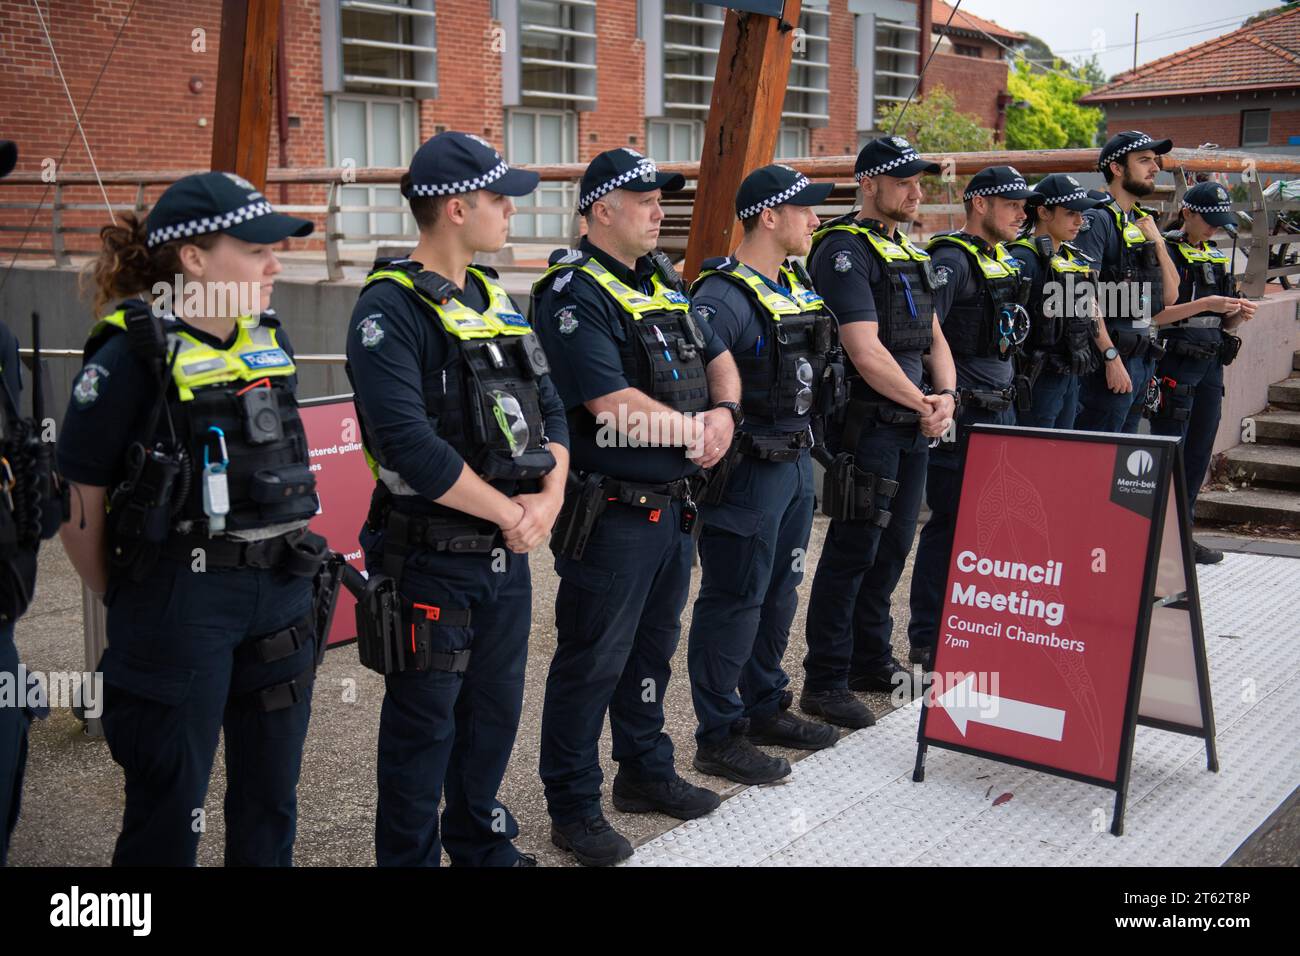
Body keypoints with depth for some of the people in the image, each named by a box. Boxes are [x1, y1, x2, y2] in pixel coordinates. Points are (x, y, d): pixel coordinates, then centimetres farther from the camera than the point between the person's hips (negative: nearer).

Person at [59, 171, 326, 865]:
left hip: (280, 593, 6)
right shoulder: (131, 355, -13)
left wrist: (288, 560, 16)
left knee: (270, 803, 17)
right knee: (169, 815, 7)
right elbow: (78, 510, -9)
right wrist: (128, 602, 3)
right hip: (178, 600, -6)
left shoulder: (269, 341, 7)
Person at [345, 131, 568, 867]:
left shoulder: (494, 297, 10)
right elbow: (410, 445, -25)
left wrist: (550, 496, -8)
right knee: (424, 724, 6)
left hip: (507, 555, 8)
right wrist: (510, 512, -17)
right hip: (431, 559, -7)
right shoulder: (391, 309, -15)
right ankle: (411, 856, 25)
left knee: (496, 709, 19)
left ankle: (481, 845, 38)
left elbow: (548, 407, 10)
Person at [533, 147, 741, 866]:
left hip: (674, 506, 9)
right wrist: (694, 430, -10)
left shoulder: (663, 283, 13)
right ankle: (572, 807, 16)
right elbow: (615, 406, -25)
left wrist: (723, 413, -2)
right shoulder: (575, 294, -16)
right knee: (592, 661, 2)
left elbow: (718, 358, 20)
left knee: (652, 646, 21)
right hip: (612, 515, -9)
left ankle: (646, 773, 38)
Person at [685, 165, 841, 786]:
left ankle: (764, 709, 34)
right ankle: (718, 737, 12)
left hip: (796, 464, 9)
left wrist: (805, 443, 19)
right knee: (733, 603, 0)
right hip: (748, 473, -9)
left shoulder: (799, 284, 12)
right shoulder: (724, 296, -18)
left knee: (778, 594, 19)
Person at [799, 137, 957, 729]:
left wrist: (946, 395, -1)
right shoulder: (844, 251, -13)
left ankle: (872, 662, 30)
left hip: (914, 425, 9)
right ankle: (824, 684, 4)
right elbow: (865, 352, -21)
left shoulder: (909, 252, 17)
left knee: (893, 547, 16)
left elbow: (933, 337, 17)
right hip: (867, 425, -9)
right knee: (853, 551, -5)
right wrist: (923, 403, -13)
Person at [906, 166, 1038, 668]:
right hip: (963, 414, -9)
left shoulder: (1003, 260, 16)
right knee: (951, 522, -4)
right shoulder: (952, 260, -13)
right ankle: (926, 640, 5)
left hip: (1000, 408, 9)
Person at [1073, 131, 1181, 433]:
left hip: (1145, 355, 9)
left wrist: (1157, 242, 1)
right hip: (1112, 354, -9)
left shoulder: (1145, 222, 16)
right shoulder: (1097, 221, -10)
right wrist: (1111, 356, -20)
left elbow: (1169, 296, 13)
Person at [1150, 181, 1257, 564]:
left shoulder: (1218, 258, 16)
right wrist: (1205, 305, -20)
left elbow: (1224, 322, 19)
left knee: (1199, 453, 9)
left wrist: (1240, 314, -3)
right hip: (1174, 364, -7)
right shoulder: (1163, 252, -6)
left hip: (1211, 366, 7)